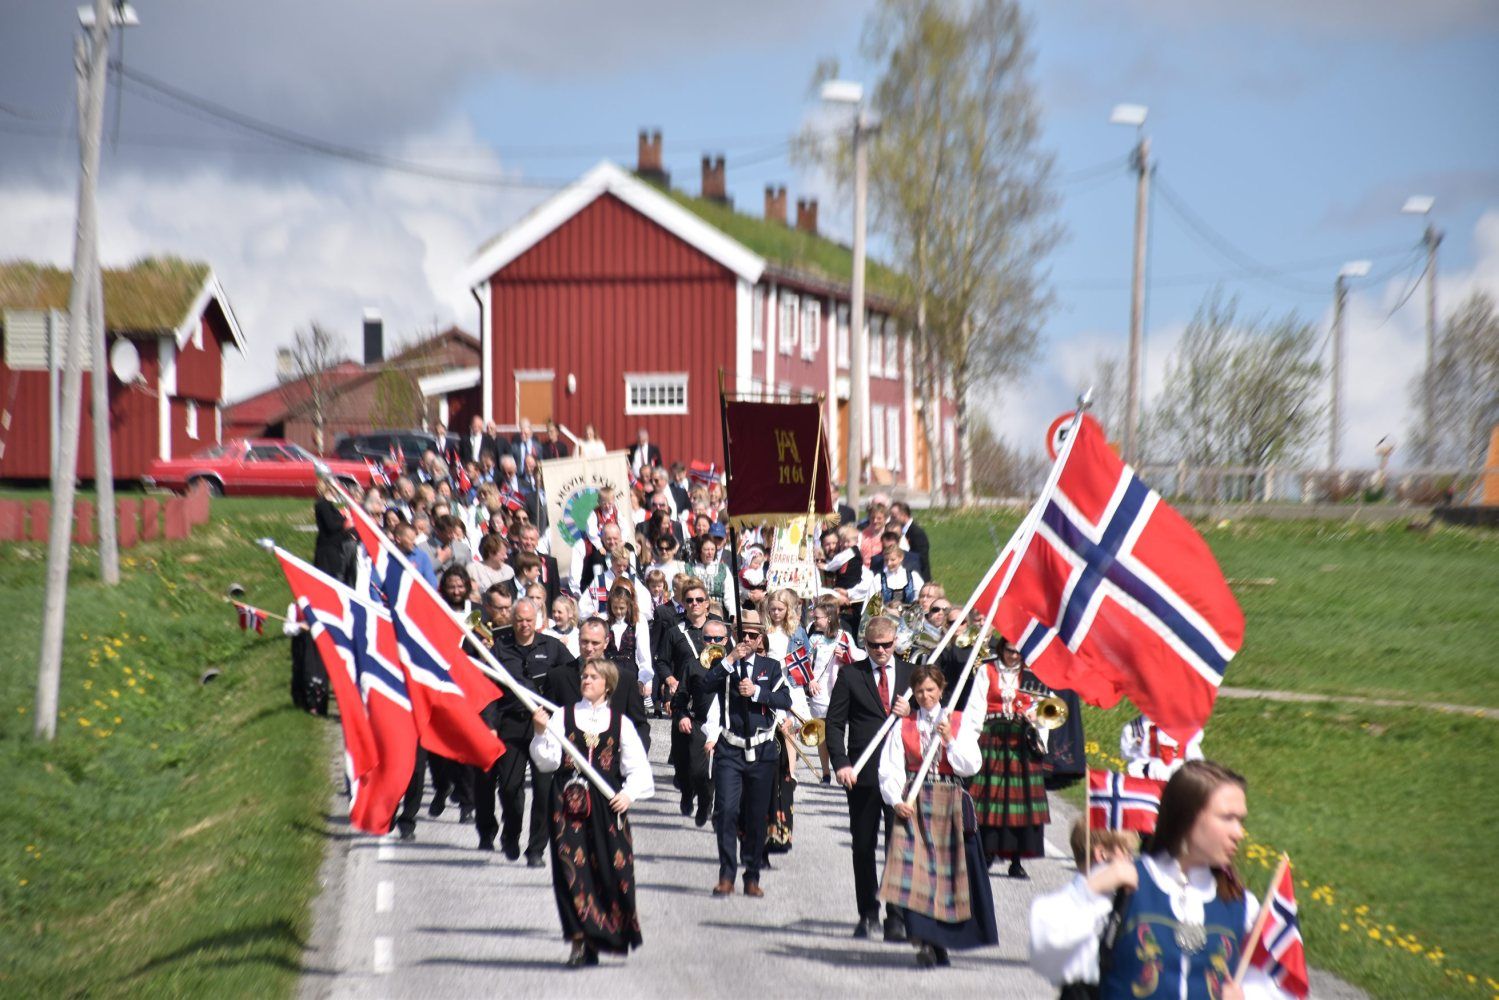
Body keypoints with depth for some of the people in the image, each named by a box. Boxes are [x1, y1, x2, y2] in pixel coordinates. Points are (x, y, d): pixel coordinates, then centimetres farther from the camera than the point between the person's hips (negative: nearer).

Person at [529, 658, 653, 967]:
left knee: (612, 869, -3)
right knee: (572, 869, -7)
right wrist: (541, 733, -14)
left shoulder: (619, 722, 9)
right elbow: (547, 761, 1)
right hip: (568, 802, -1)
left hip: (606, 805, 1)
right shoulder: (563, 716, 8)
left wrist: (629, 793, -7)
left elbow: (638, 767, 9)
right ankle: (580, 942, -6)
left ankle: (608, 935, 10)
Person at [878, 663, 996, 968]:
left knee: (949, 871, 2)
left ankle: (939, 938, 17)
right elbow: (889, 769, 1)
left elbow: (970, 766, -1)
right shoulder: (903, 725, 7)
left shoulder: (960, 722, 7)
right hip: (913, 805, -1)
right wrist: (896, 800, -14)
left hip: (950, 805, 1)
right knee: (915, 869, -14)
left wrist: (950, 741, -15)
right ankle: (923, 942, -17)